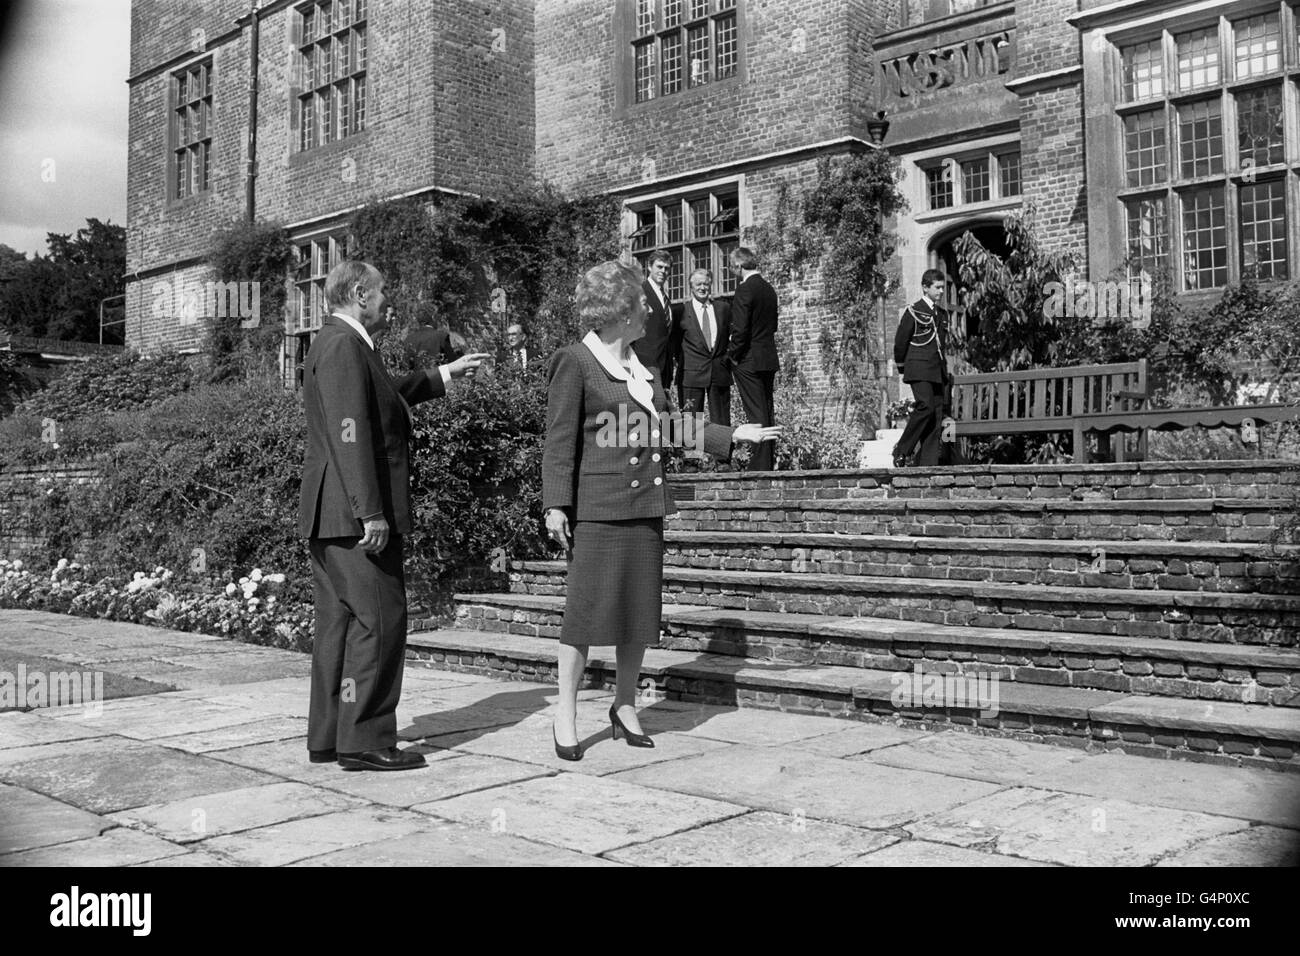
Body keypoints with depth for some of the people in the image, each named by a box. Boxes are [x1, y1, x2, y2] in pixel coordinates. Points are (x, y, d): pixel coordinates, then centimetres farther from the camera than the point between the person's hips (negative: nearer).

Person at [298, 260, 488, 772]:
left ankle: (328, 737, 18)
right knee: (378, 620, -7)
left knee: (339, 620, 12)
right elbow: (350, 432, -22)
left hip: (330, 517, 11)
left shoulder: (345, 344, 19)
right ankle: (365, 741, -3)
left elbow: (384, 399, 36)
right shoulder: (342, 346, -13)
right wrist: (371, 512, -25)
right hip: (353, 515, -11)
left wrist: (445, 374, 39)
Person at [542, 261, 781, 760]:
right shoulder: (575, 362, -5)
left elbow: (668, 427, 22)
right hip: (599, 508, -7)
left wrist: (733, 435, 21)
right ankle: (565, 715, 7)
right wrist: (556, 505, -14)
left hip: (645, 504, 7)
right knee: (588, 606, -5)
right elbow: (560, 440, -8)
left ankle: (625, 706, 22)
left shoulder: (640, 365, 17)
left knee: (641, 608, 8)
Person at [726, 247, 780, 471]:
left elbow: (740, 329, -20)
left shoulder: (744, 290, -14)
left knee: (757, 415, -7)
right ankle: (767, 464, 19)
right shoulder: (769, 289, 12)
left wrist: (732, 355, -7)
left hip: (748, 360, -8)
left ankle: (760, 466, -6)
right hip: (769, 359, 8)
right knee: (767, 413, 12)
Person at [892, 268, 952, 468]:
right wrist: (902, 367, 7)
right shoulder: (913, 311, -2)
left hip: (939, 372, 7)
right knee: (925, 407, -24)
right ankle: (901, 451, -11)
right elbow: (900, 342, 0)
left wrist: (944, 368, 19)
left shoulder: (942, 315, 19)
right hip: (919, 370, -7)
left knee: (938, 414, -1)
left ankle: (928, 464, 0)